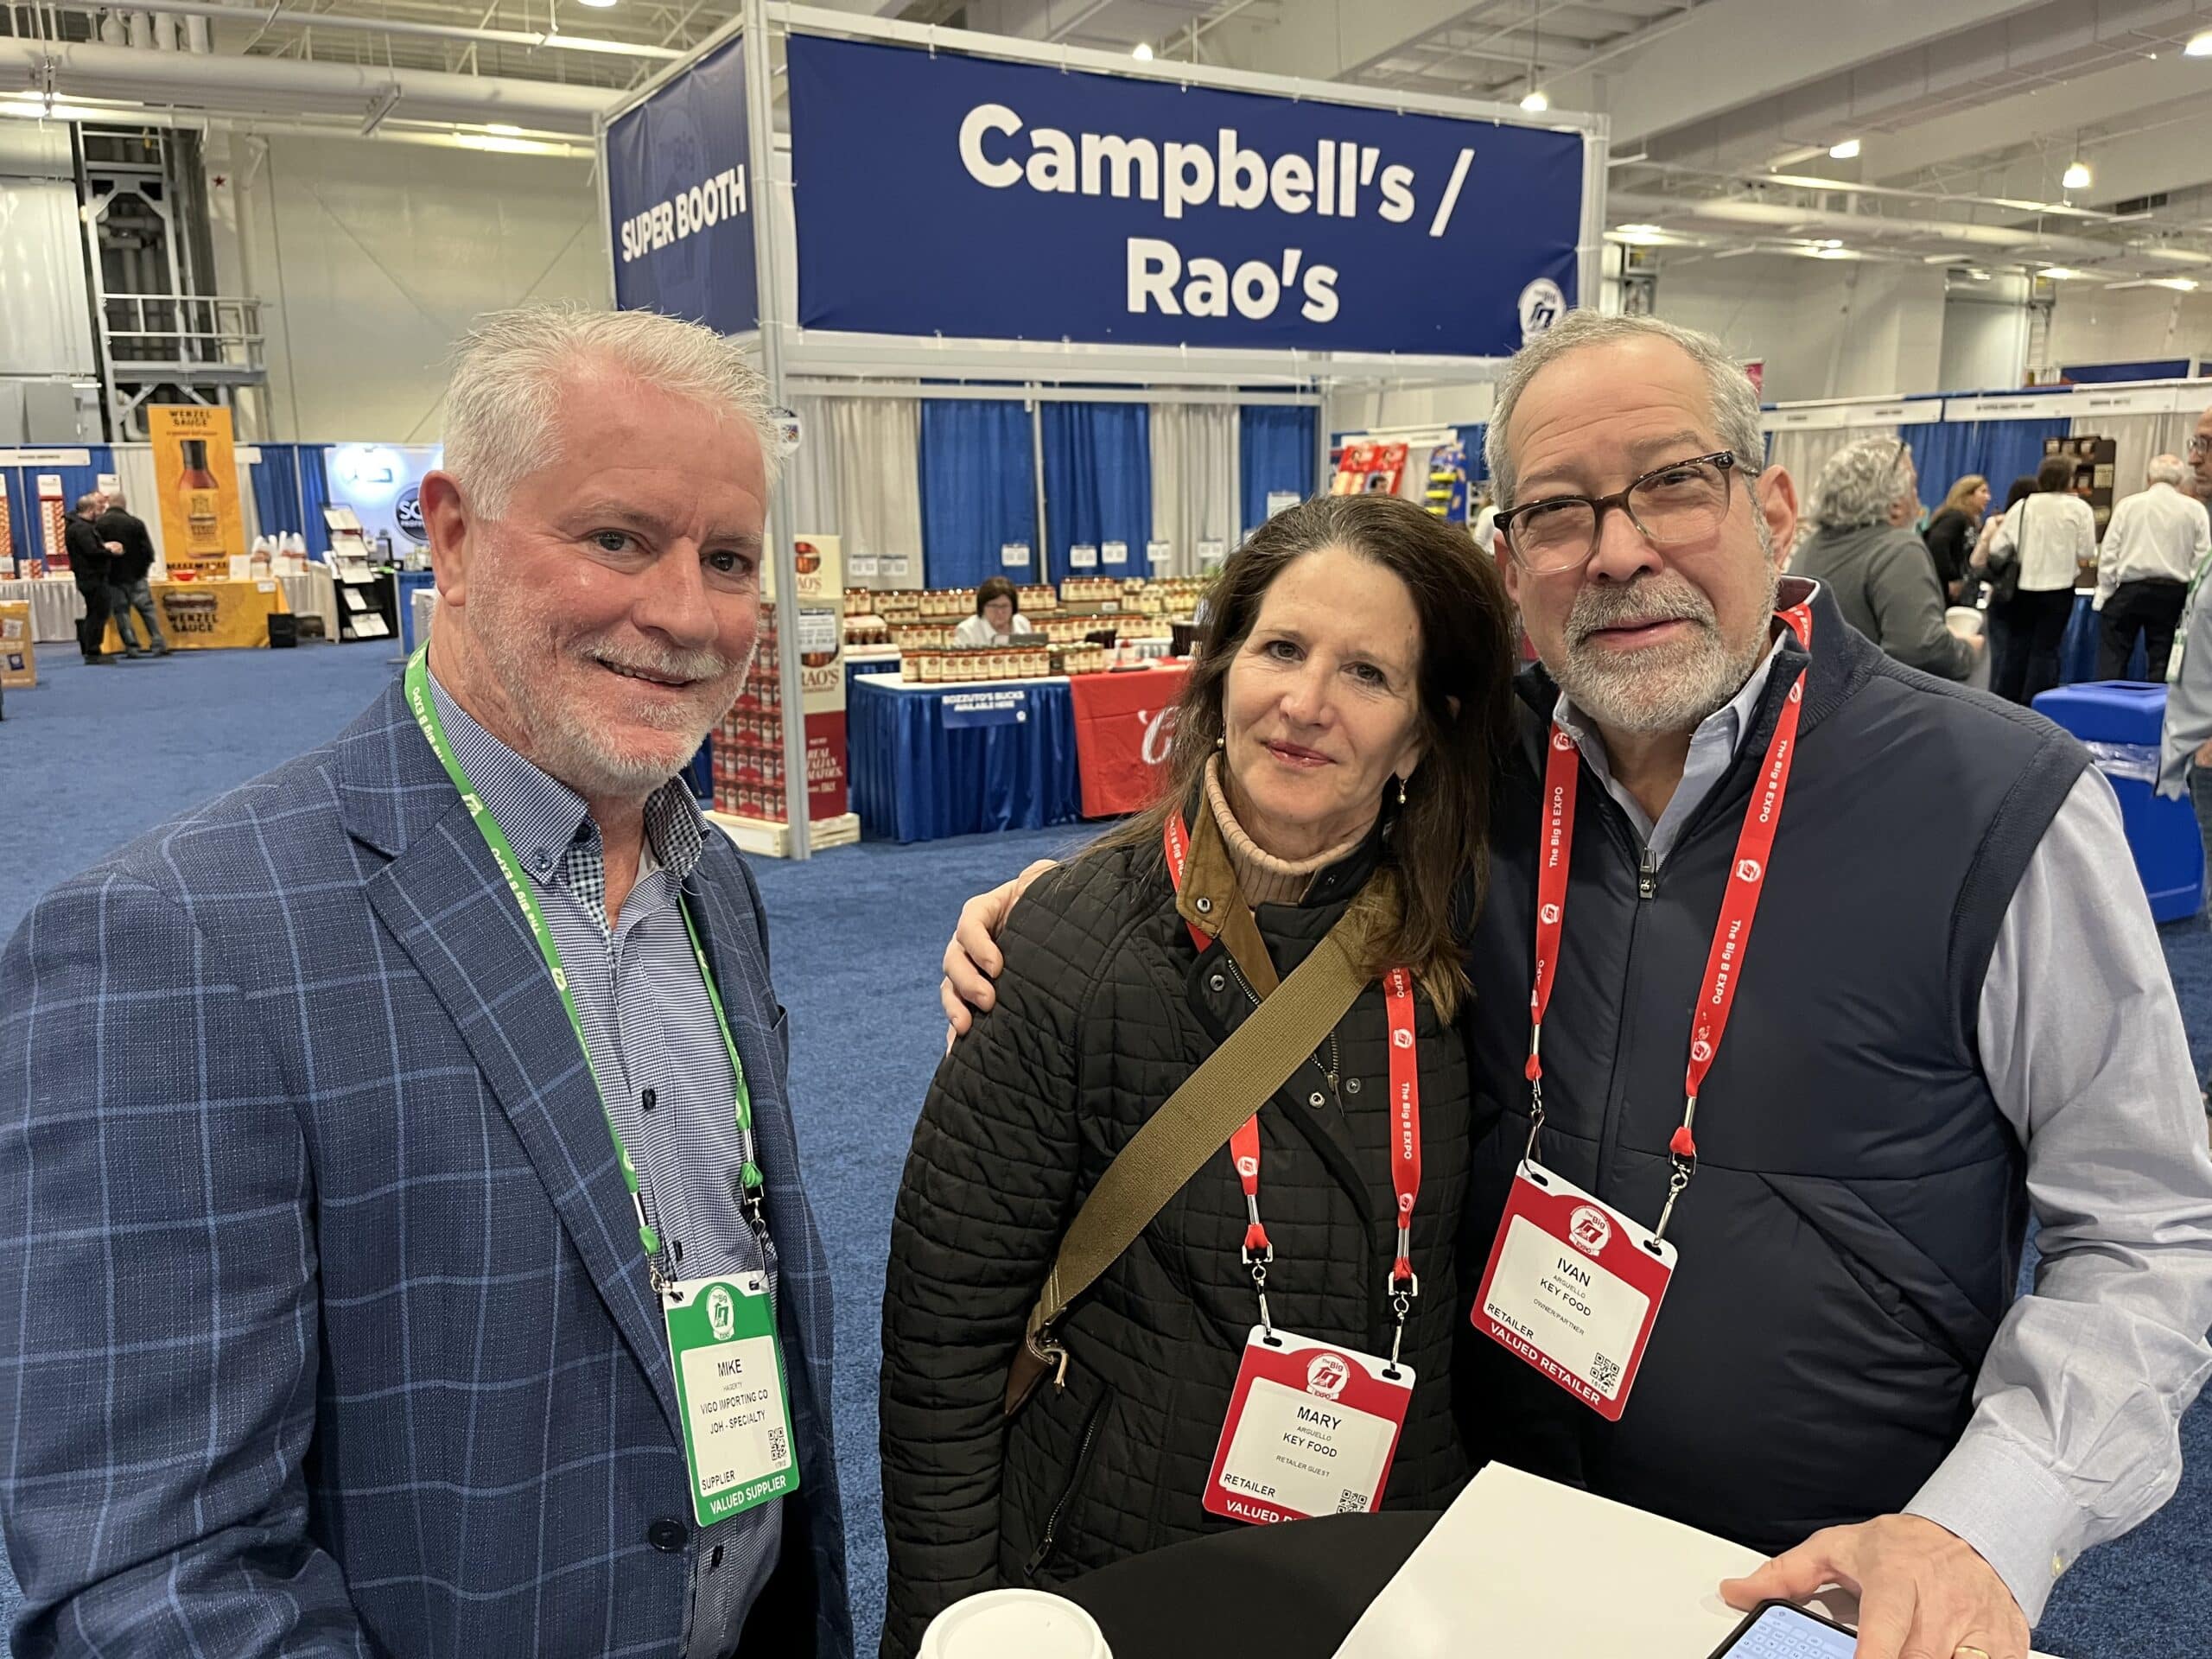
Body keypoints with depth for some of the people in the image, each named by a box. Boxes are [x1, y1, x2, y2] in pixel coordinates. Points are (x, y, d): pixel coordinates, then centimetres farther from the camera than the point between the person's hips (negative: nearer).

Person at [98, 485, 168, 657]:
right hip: (136, 575, 0)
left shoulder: (99, 524, -6)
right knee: (147, 609, 5)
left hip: (113, 577, 0)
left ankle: (132, 648, 3)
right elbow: (148, 550, -5)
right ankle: (158, 645, -1)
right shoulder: (135, 522, -7)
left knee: (121, 612, 6)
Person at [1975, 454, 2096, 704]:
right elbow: (2086, 553, -7)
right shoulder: (2079, 508, -4)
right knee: (2045, 650, 3)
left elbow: (1998, 549, -5)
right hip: (2058, 588, -2)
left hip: (2022, 587, 2)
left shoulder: (2022, 506, -1)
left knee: (2015, 647, 10)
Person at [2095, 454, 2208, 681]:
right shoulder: (2195, 510, 3)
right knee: (2162, 663, 7)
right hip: (2172, 593, 1)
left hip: (2128, 589, -1)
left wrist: (2104, 593, 2)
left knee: (2112, 663, 3)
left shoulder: (2128, 505, 2)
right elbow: (2202, 559, -1)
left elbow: (2108, 554, -3)